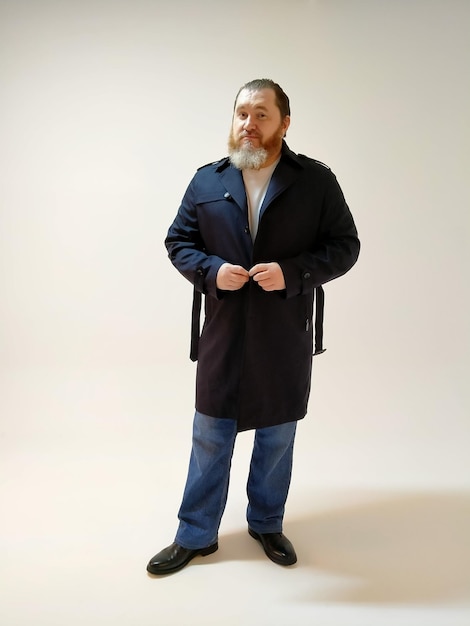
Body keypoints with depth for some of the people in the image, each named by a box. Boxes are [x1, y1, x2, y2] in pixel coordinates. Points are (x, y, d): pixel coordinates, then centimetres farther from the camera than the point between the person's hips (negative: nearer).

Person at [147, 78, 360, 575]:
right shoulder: (206, 181, 3)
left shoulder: (316, 180, -2)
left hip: (287, 335, -1)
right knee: (210, 435, 10)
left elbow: (345, 246, -2)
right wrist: (211, 270, -13)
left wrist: (292, 273, -18)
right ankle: (195, 535, 29)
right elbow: (178, 241, 8)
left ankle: (266, 523, 38)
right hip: (223, 332, 1)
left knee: (276, 436, 14)